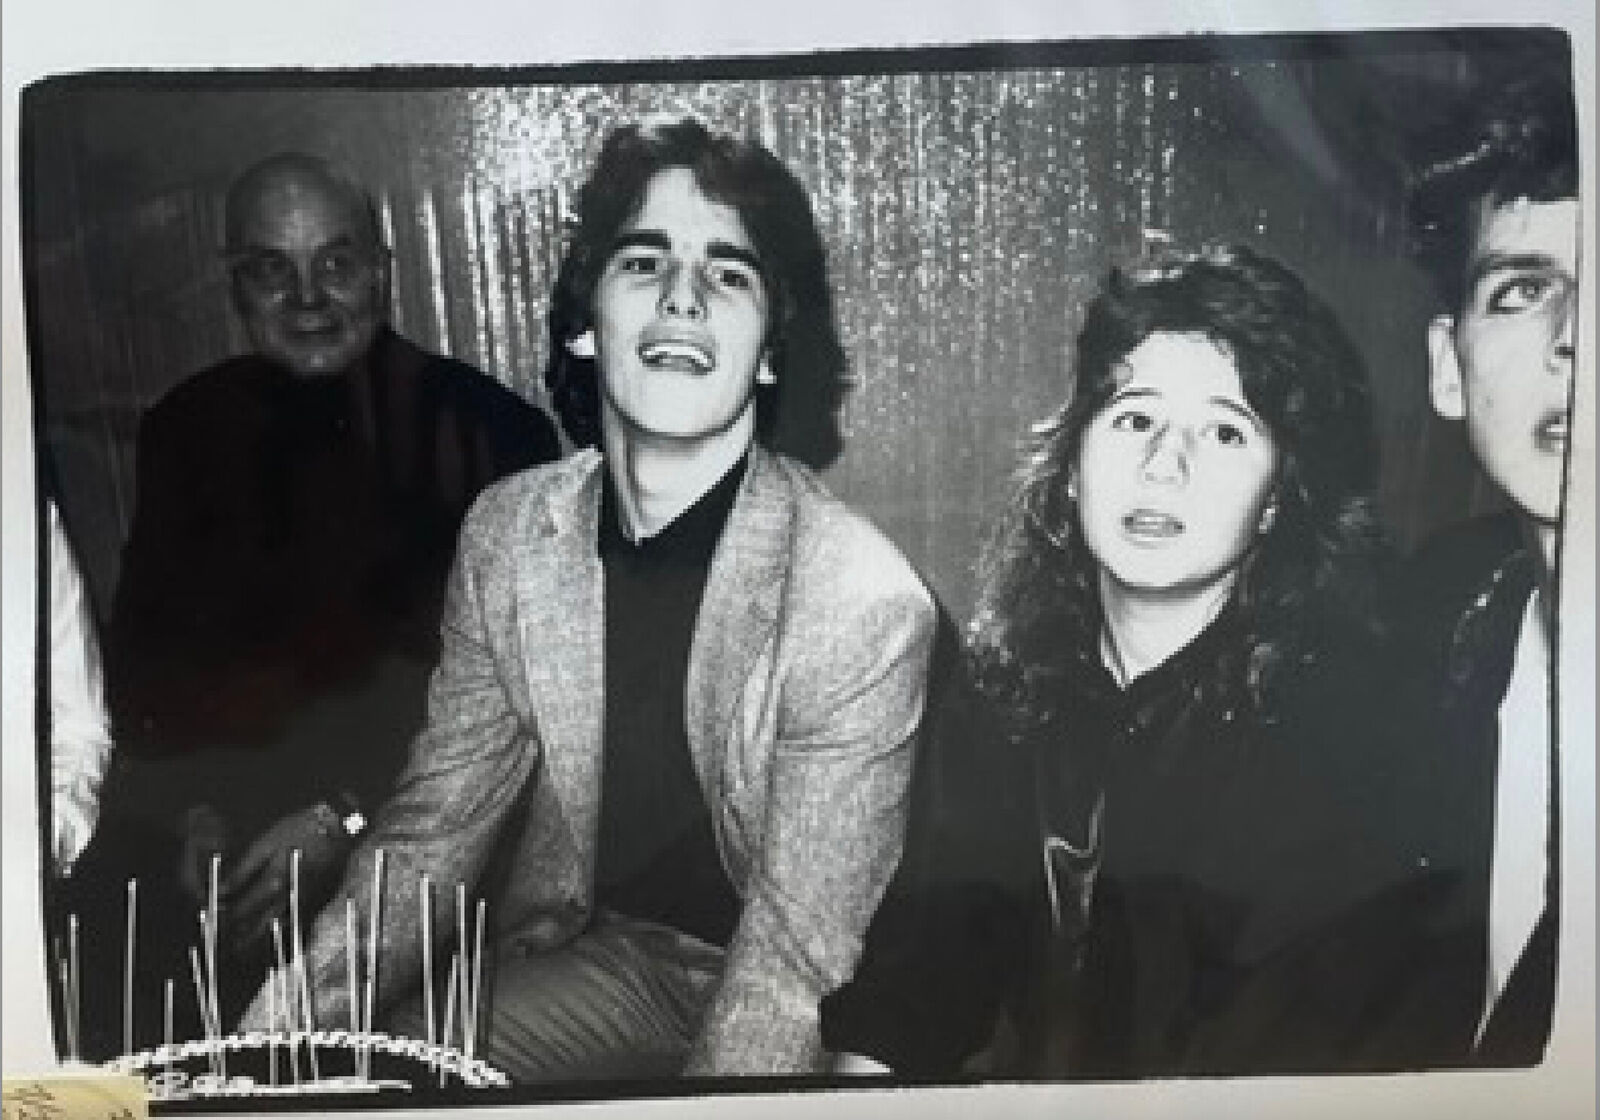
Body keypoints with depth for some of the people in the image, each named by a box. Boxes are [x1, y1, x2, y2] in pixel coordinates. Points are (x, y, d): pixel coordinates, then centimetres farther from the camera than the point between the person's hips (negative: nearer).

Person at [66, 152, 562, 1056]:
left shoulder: (489, 427, -4)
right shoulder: (188, 428, 9)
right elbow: (145, 644, 10)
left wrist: (350, 813, -16)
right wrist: (195, 809, -8)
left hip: (419, 801, -3)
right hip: (232, 788, 4)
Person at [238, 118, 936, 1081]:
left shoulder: (865, 602, -23)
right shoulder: (507, 530, -7)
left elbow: (800, 945, -20)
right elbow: (440, 818, -2)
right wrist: (284, 1024, -15)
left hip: (794, 1010, -3)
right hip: (596, 955, 4)